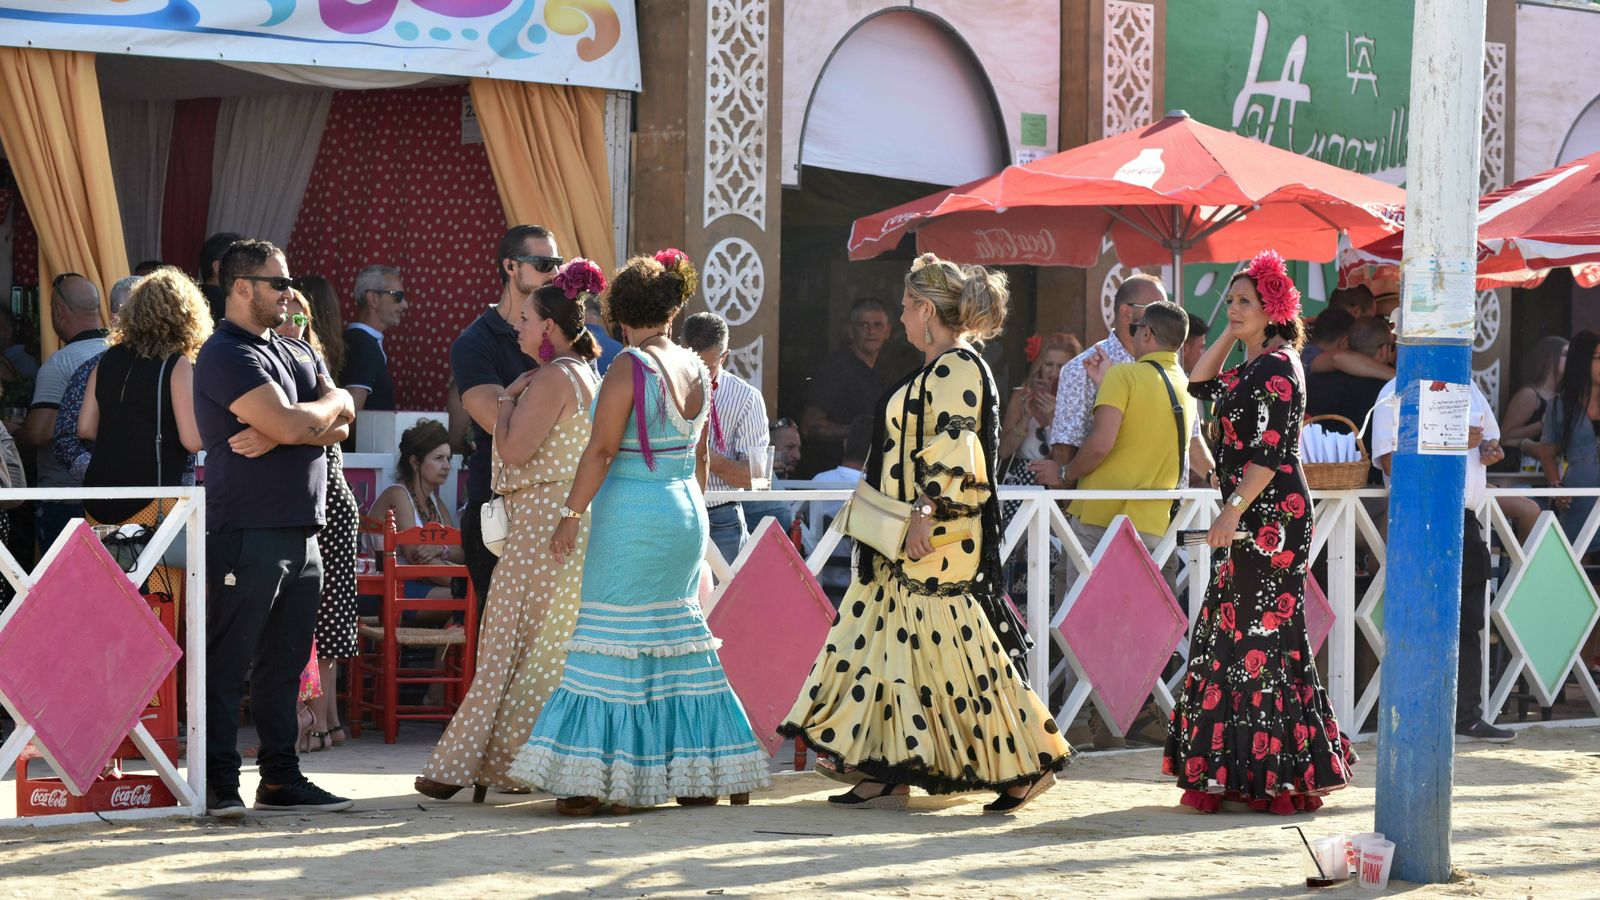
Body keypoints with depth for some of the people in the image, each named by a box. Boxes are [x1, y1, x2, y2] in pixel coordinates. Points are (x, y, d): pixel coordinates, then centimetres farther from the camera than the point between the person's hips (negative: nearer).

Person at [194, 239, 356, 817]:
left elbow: (340, 423, 6)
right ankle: (218, 783, -2)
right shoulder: (227, 355, -9)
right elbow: (289, 424, -19)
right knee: (228, 662, -5)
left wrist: (278, 433, -12)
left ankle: (281, 779, 16)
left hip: (301, 530, 8)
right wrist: (330, 407, 2)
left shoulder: (298, 353, 19)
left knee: (284, 662, 11)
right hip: (246, 531, -8)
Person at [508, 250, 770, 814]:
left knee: (614, 641, -4)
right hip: (686, 511, 7)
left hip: (631, 512, -7)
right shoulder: (697, 369, 9)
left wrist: (571, 514, -11)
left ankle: (595, 780, -6)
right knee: (679, 636, 13)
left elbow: (601, 450, -15)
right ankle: (701, 773, 16)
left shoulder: (630, 366, -12)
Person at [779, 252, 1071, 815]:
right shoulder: (938, 369, 18)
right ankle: (889, 776, 8)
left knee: (952, 648, -9)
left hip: (938, 538, -11)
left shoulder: (957, 368, -13)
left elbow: (954, 447, -23)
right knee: (892, 642, 8)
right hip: (909, 543, 11)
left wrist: (926, 512, -29)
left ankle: (1029, 764, -3)